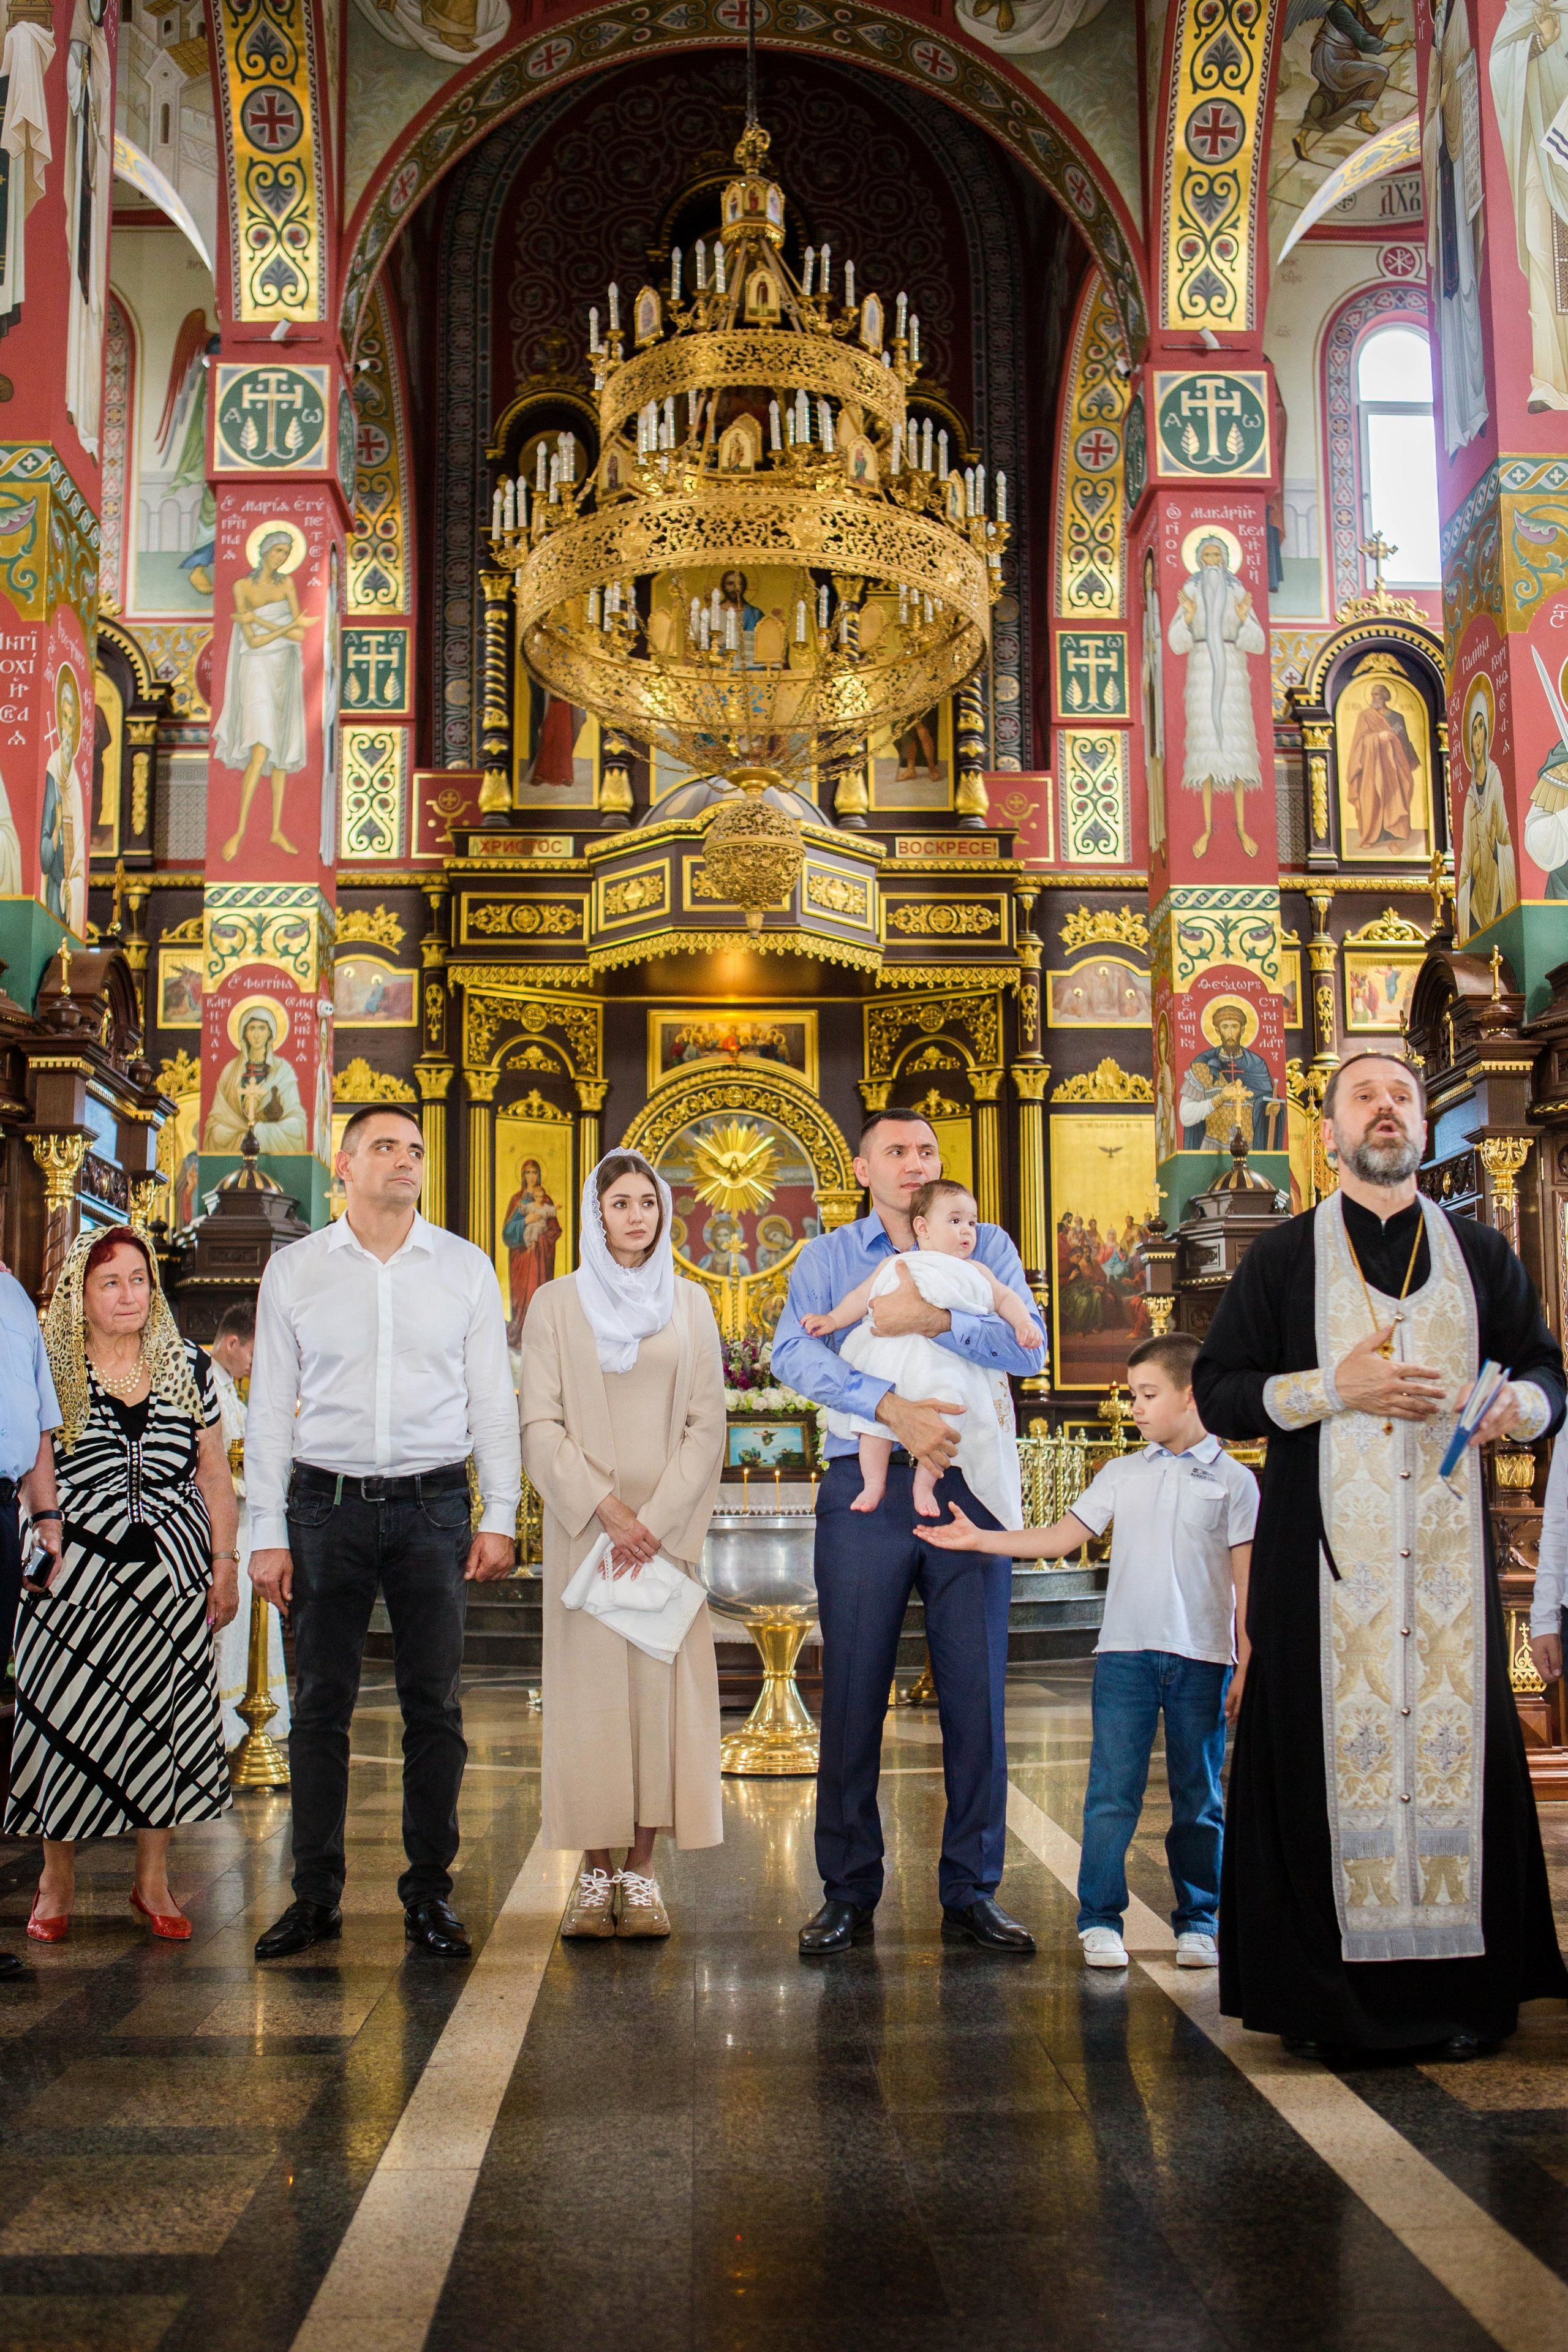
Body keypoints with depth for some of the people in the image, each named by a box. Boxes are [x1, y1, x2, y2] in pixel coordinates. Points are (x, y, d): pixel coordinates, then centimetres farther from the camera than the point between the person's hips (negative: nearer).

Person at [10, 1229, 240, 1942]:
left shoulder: (186, 1366, 8)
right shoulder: (50, 1370, 1)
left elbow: (214, 1472, 11)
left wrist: (225, 1562, 6)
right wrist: (40, 1549, -6)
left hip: (173, 1571, 2)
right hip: (76, 1575, -2)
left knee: (168, 1717, 4)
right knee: (65, 1718, 0)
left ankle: (153, 1881, 18)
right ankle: (56, 1883, 18)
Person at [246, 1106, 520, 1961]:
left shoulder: (466, 1268, 7)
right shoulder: (294, 1270, 6)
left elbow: (493, 1400, 8)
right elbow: (270, 1408, 6)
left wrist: (500, 1516, 1)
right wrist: (267, 1533, 1)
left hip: (431, 1506, 0)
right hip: (326, 1505, 0)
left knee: (434, 1705, 3)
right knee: (320, 1704, 3)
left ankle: (428, 1892, 14)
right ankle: (315, 1894, 14)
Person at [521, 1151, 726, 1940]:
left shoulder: (690, 1304, 9)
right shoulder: (556, 1305, 4)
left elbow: (706, 1424, 4)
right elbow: (539, 1427, -1)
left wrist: (657, 1518, -8)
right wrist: (605, 1507, -12)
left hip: (667, 1525, 1)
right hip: (584, 1522, -1)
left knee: (661, 1679, -1)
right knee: (590, 1684, -1)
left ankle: (642, 1869, 6)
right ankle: (595, 1872, 7)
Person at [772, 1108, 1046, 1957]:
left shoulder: (986, 1247, 12)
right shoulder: (827, 1256, 11)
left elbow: (1028, 1347, -3)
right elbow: (793, 1353, -7)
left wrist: (932, 1318, -15)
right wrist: (891, 1406, -20)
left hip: (969, 1481, 1)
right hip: (866, 1483, 0)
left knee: (977, 1690, 2)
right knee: (852, 1693, 1)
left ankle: (971, 1890, 14)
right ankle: (849, 1892, 12)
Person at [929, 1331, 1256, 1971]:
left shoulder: (1232, 1480, 4)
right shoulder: (1122, 1474, 11)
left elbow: (1245, 1580, 3)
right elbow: (1061, 1537, 9)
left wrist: (1247, 1667, -1)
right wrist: (978, 1539, 0)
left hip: (1202, 1659, -1)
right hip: (1125, 1653, 2)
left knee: (1198, 1798, 7)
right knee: (1111, 1793, -2)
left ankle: (1197, 1921, 19)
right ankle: (1099, 1918, 8)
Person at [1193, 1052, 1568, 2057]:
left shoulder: (1480, 1253, 13)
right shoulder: (1284, 1258, 7)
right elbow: (1217, 1394, 3)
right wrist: (1336, 1386, -11)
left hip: (1446, 1545, 2)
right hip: (1327, 1547, -2)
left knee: (1454, 1739, -1)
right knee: (1334, 1742, -4)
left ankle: (1460, 1985, 7)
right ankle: (1331, 1993, 2)